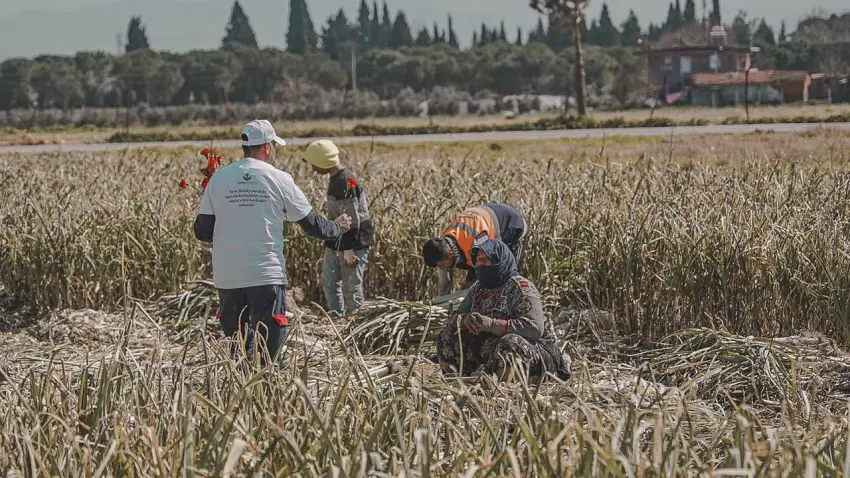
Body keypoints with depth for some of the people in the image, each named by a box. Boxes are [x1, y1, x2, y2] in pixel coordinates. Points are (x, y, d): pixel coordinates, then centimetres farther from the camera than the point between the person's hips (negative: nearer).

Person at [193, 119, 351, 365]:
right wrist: (337, 228, 26)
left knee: (239, 344, 16)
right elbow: (311, 224, 6)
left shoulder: (218, 179, 5)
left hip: (227, 278, 3)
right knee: (268, 346, 2)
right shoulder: (279, 179, -1)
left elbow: (202, 232, 6)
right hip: (266, 276, -3)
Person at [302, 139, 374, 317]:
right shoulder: (336, 179, 10)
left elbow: (352, 219, -23)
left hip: (353, 243, -10)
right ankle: (336, 316, 25)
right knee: (329, 281, 16)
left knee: (351, 286, -3)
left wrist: (349, 250, -23)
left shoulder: (345, 182, -21)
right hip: (336, 243, 10)